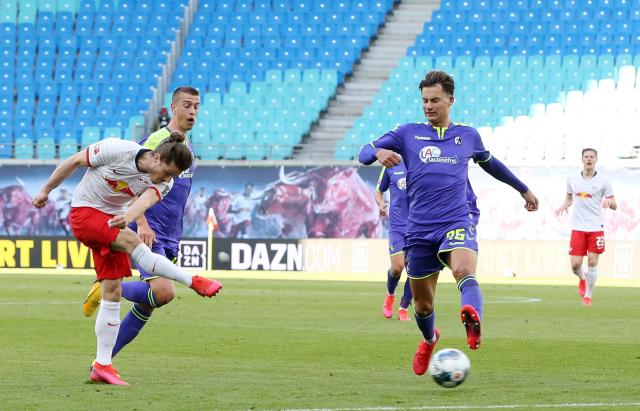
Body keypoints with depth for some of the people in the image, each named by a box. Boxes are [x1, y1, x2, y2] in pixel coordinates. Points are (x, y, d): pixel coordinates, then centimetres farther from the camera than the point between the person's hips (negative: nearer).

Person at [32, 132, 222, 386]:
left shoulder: (163, 183, -10)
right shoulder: (118, 150, -22)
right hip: (84, 213, -6)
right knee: (130, 241, -31)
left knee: (113, 291, -2)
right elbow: (73, 162, -10)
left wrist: (128, 217, -54)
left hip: (112, 220, 6)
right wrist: (46, 191, -1)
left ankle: (102, 365, 2)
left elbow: (146, 201, -32)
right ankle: (193, 281, -32)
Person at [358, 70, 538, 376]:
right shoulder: (408, 133, 7)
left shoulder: (468, 136, 12)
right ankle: (429, 340, 43)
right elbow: (365, 153, -1)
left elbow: (489, 163, 31)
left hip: (456, 224, -1)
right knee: (422, 303, 10)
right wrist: (379, 152, -27)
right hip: (419, 230, 1)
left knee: (465, 271, -33)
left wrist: (523, 189, 42)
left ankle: (473, 323, -61)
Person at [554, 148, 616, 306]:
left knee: (592, 262, -4)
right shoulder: (572, 180, 7)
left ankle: (588, 295, 11)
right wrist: (564, 205, 0)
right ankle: (582, 279, 30)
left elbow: (614, 206, 3)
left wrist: (609, 201, -20)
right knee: (575, 264, -5)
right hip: (578, 228, 2)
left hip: (596, 227, -2)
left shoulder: (603, 181, 0)